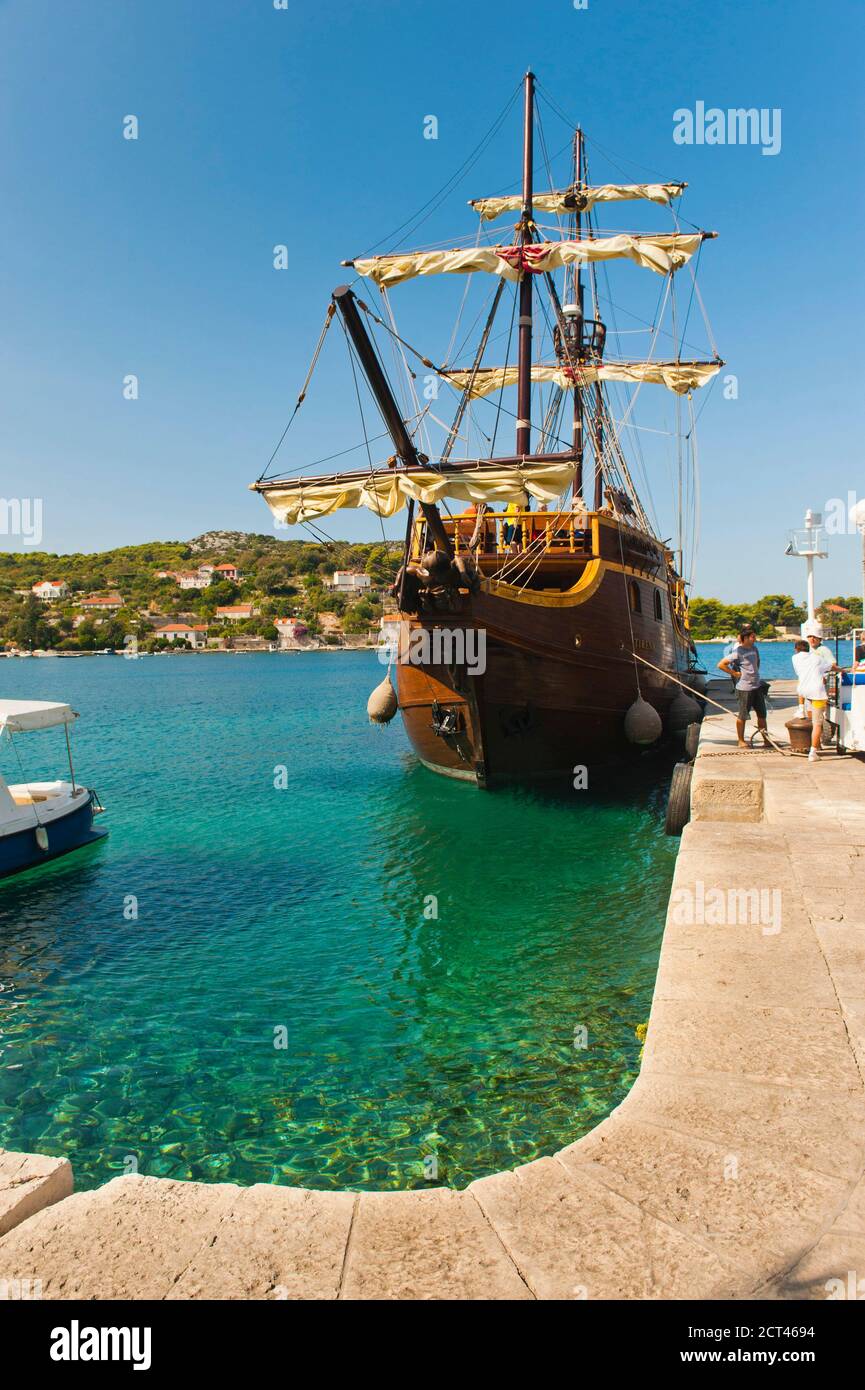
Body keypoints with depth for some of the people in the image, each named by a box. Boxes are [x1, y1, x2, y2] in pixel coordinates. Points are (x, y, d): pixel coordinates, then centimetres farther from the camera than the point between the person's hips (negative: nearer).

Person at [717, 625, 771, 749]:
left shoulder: (754, 648, 8)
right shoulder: (738, 652, -14)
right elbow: (721, 665, -18)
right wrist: (735, 673, -14)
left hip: (757, 686, 7)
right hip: (744, 688, -7)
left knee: (762, 714, 10)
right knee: (742, 716, 2)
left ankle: (766, 739, 18)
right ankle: (741, 741, 12)